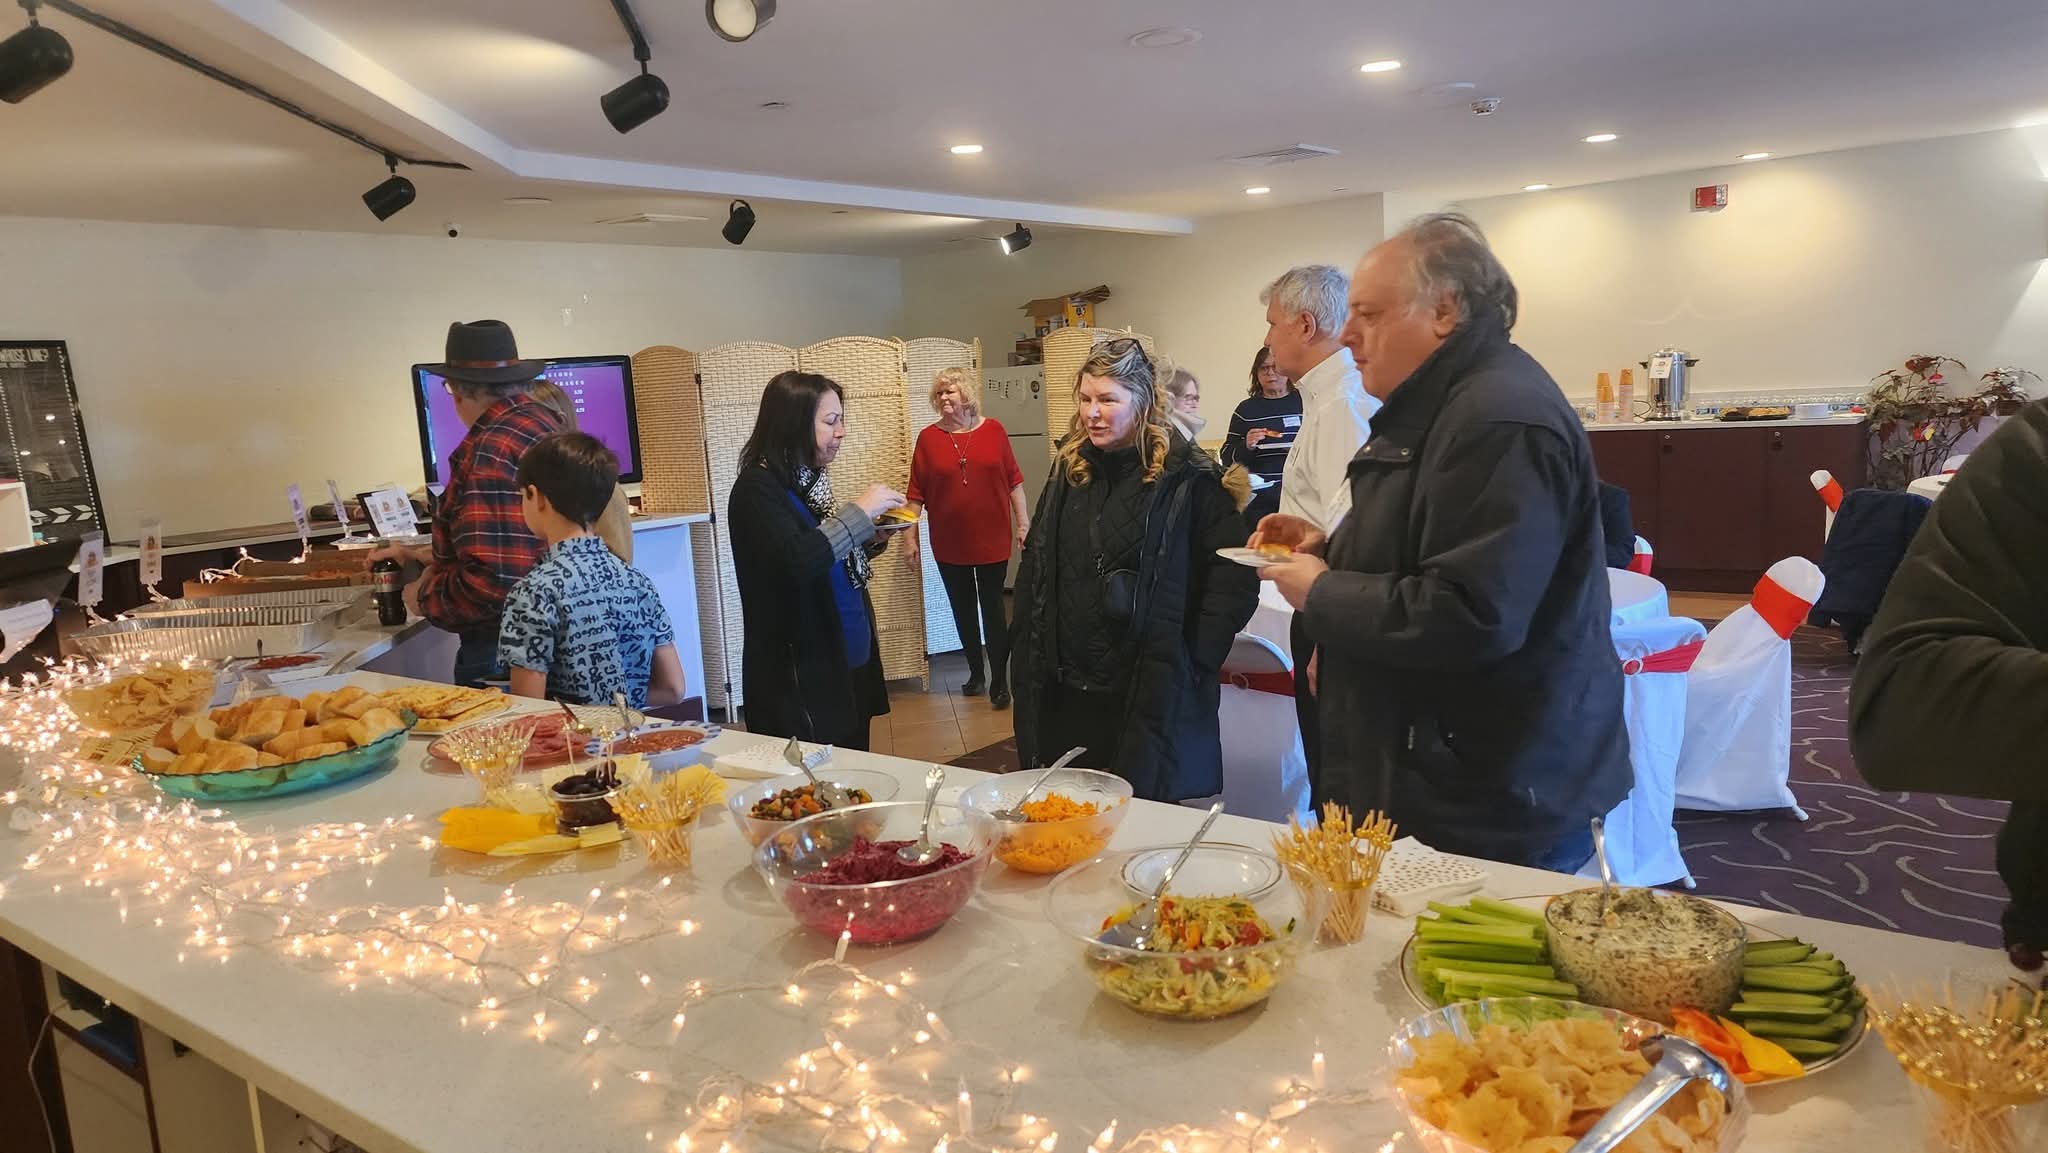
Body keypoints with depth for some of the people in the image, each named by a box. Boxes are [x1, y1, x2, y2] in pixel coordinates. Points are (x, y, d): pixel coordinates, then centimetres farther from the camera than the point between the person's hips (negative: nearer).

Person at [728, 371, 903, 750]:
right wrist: (860, 512, -21)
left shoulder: (810, 481, 10)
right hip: (800, 682, -8)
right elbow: (796, 562, -31)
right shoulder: (757, 489, -14)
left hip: (850, 669, 8)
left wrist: (871, 542, 3)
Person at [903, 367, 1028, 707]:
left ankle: (999, 681, 9)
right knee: (963, 610, 13)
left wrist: (1024, 522, -1)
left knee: (993, 609, 1)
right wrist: (909, 536, -1)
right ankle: (975, 672, 28)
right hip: (949, 544, 1)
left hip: (992, 539, -1)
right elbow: (916, 493, 0)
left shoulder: (993, 430, -3)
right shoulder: (928, 438, -2)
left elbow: (1013, 480, 1)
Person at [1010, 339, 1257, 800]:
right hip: (1065, 695, 5)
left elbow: (1234, 580, -10)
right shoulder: (1070, 471, 9)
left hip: (1149, 700, -5)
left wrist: (1192, 666, -11)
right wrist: (1029, 664, 9)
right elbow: (1034, 573, 15)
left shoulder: (1185, 477, -8)